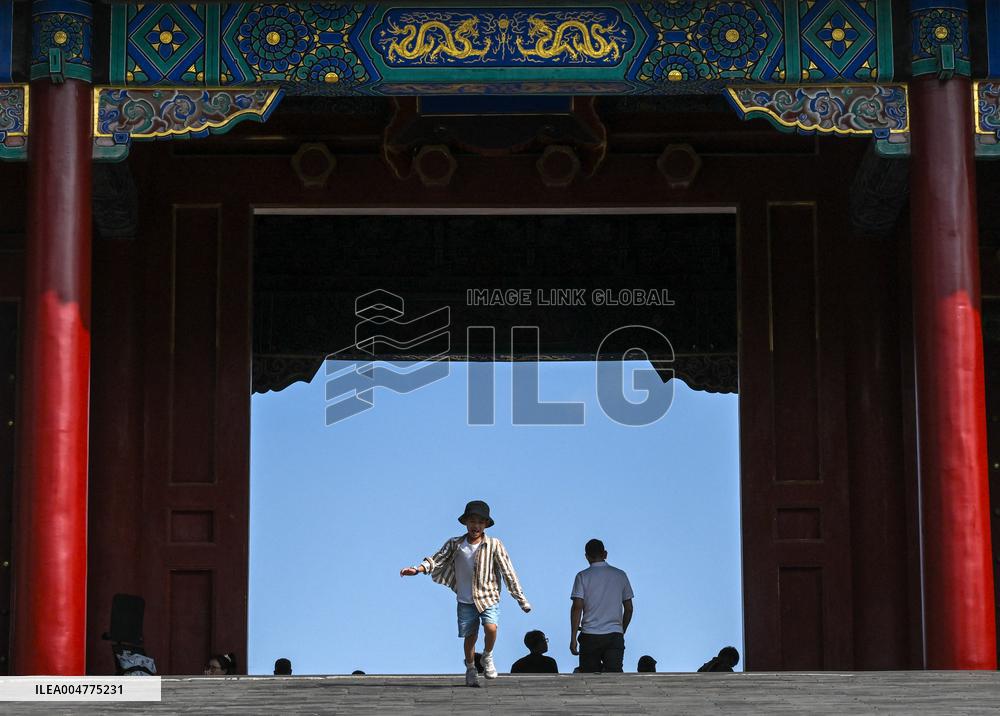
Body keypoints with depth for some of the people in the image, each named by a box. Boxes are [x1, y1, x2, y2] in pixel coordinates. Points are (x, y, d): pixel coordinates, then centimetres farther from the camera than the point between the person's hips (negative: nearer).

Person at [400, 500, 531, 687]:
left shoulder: (494, 545, -9)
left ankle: (487, 657, 5)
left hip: (488, 597, -2)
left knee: (490, 627, -25)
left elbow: (508, 573, -6)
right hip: (466, 601, 2)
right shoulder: (455, 544, -3)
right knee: (470, 637, 6)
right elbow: (437, 559, -5)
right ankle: (470, 670, 32)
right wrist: (417, 569, -25)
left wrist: (521, 600, -5)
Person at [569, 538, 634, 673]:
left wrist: (573, 638, -6)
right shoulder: (620, 575, 7)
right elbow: (629, 608, 10)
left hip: (590, 636, -1)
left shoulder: (583, 576, -1)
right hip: (615, 635, 1)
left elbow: (577, 607, -8)